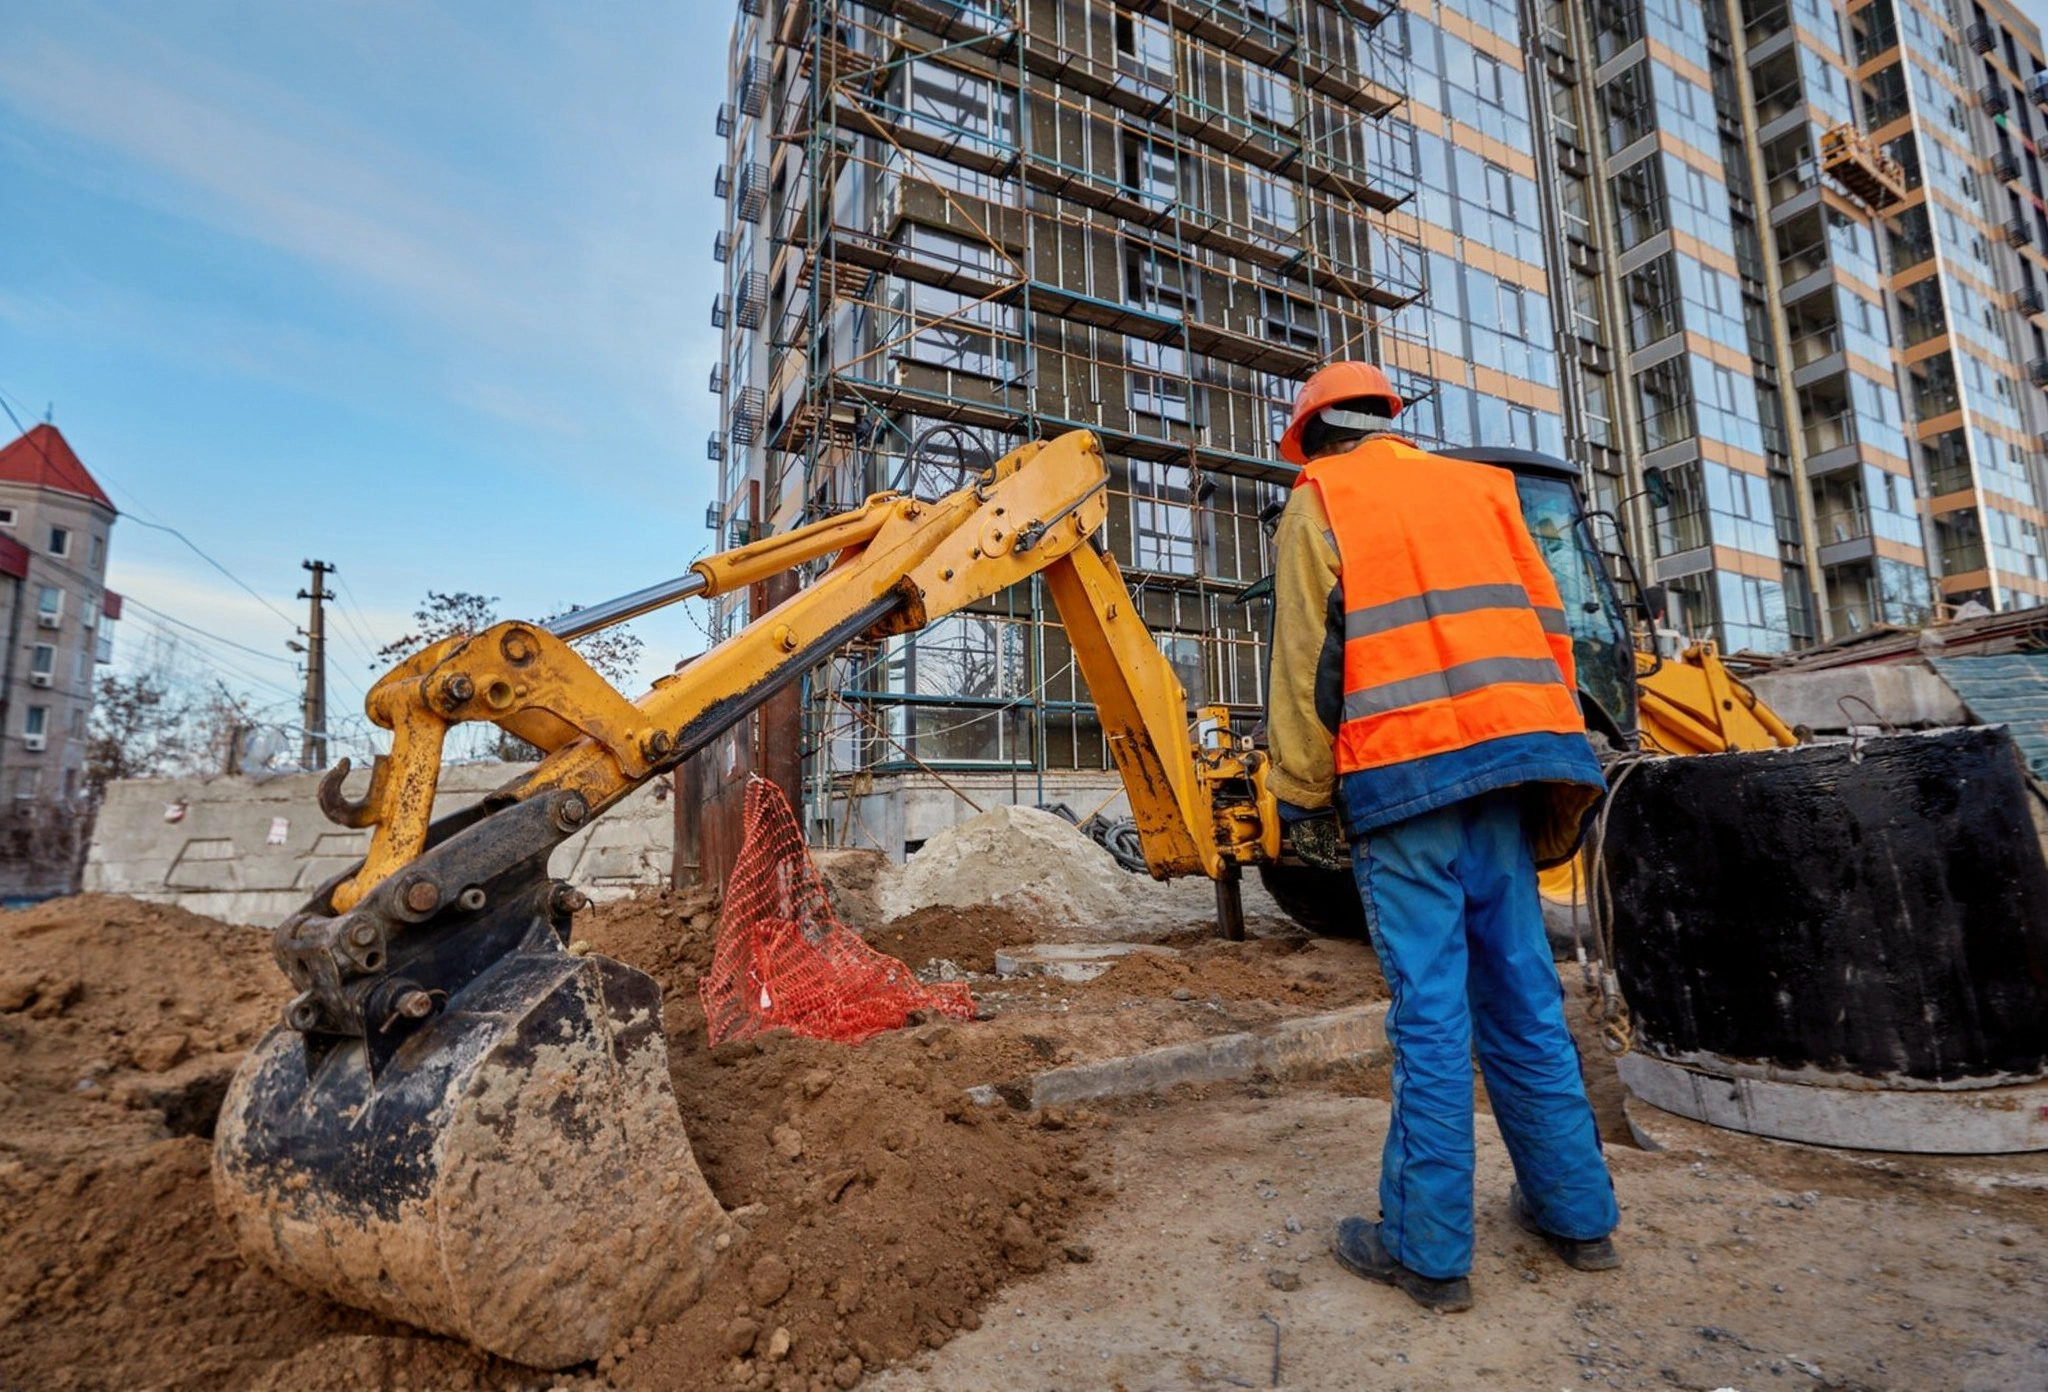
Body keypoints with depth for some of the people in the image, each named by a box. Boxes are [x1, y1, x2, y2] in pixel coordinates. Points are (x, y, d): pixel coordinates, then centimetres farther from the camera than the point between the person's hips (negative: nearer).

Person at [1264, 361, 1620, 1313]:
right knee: (1522, 991, 14)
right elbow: (1547, 625, 15)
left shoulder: (1319, 500, 5)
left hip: (1402, 774, -5)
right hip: (1507, 757, 6)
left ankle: (1429, 1250, 8)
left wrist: (1301, 791, 1)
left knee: (1429, 1010, -2)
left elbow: (1307, 657, -4)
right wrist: (1548, 764, 20)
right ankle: (1575, 1212, 25)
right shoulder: (1481, 485, 19)